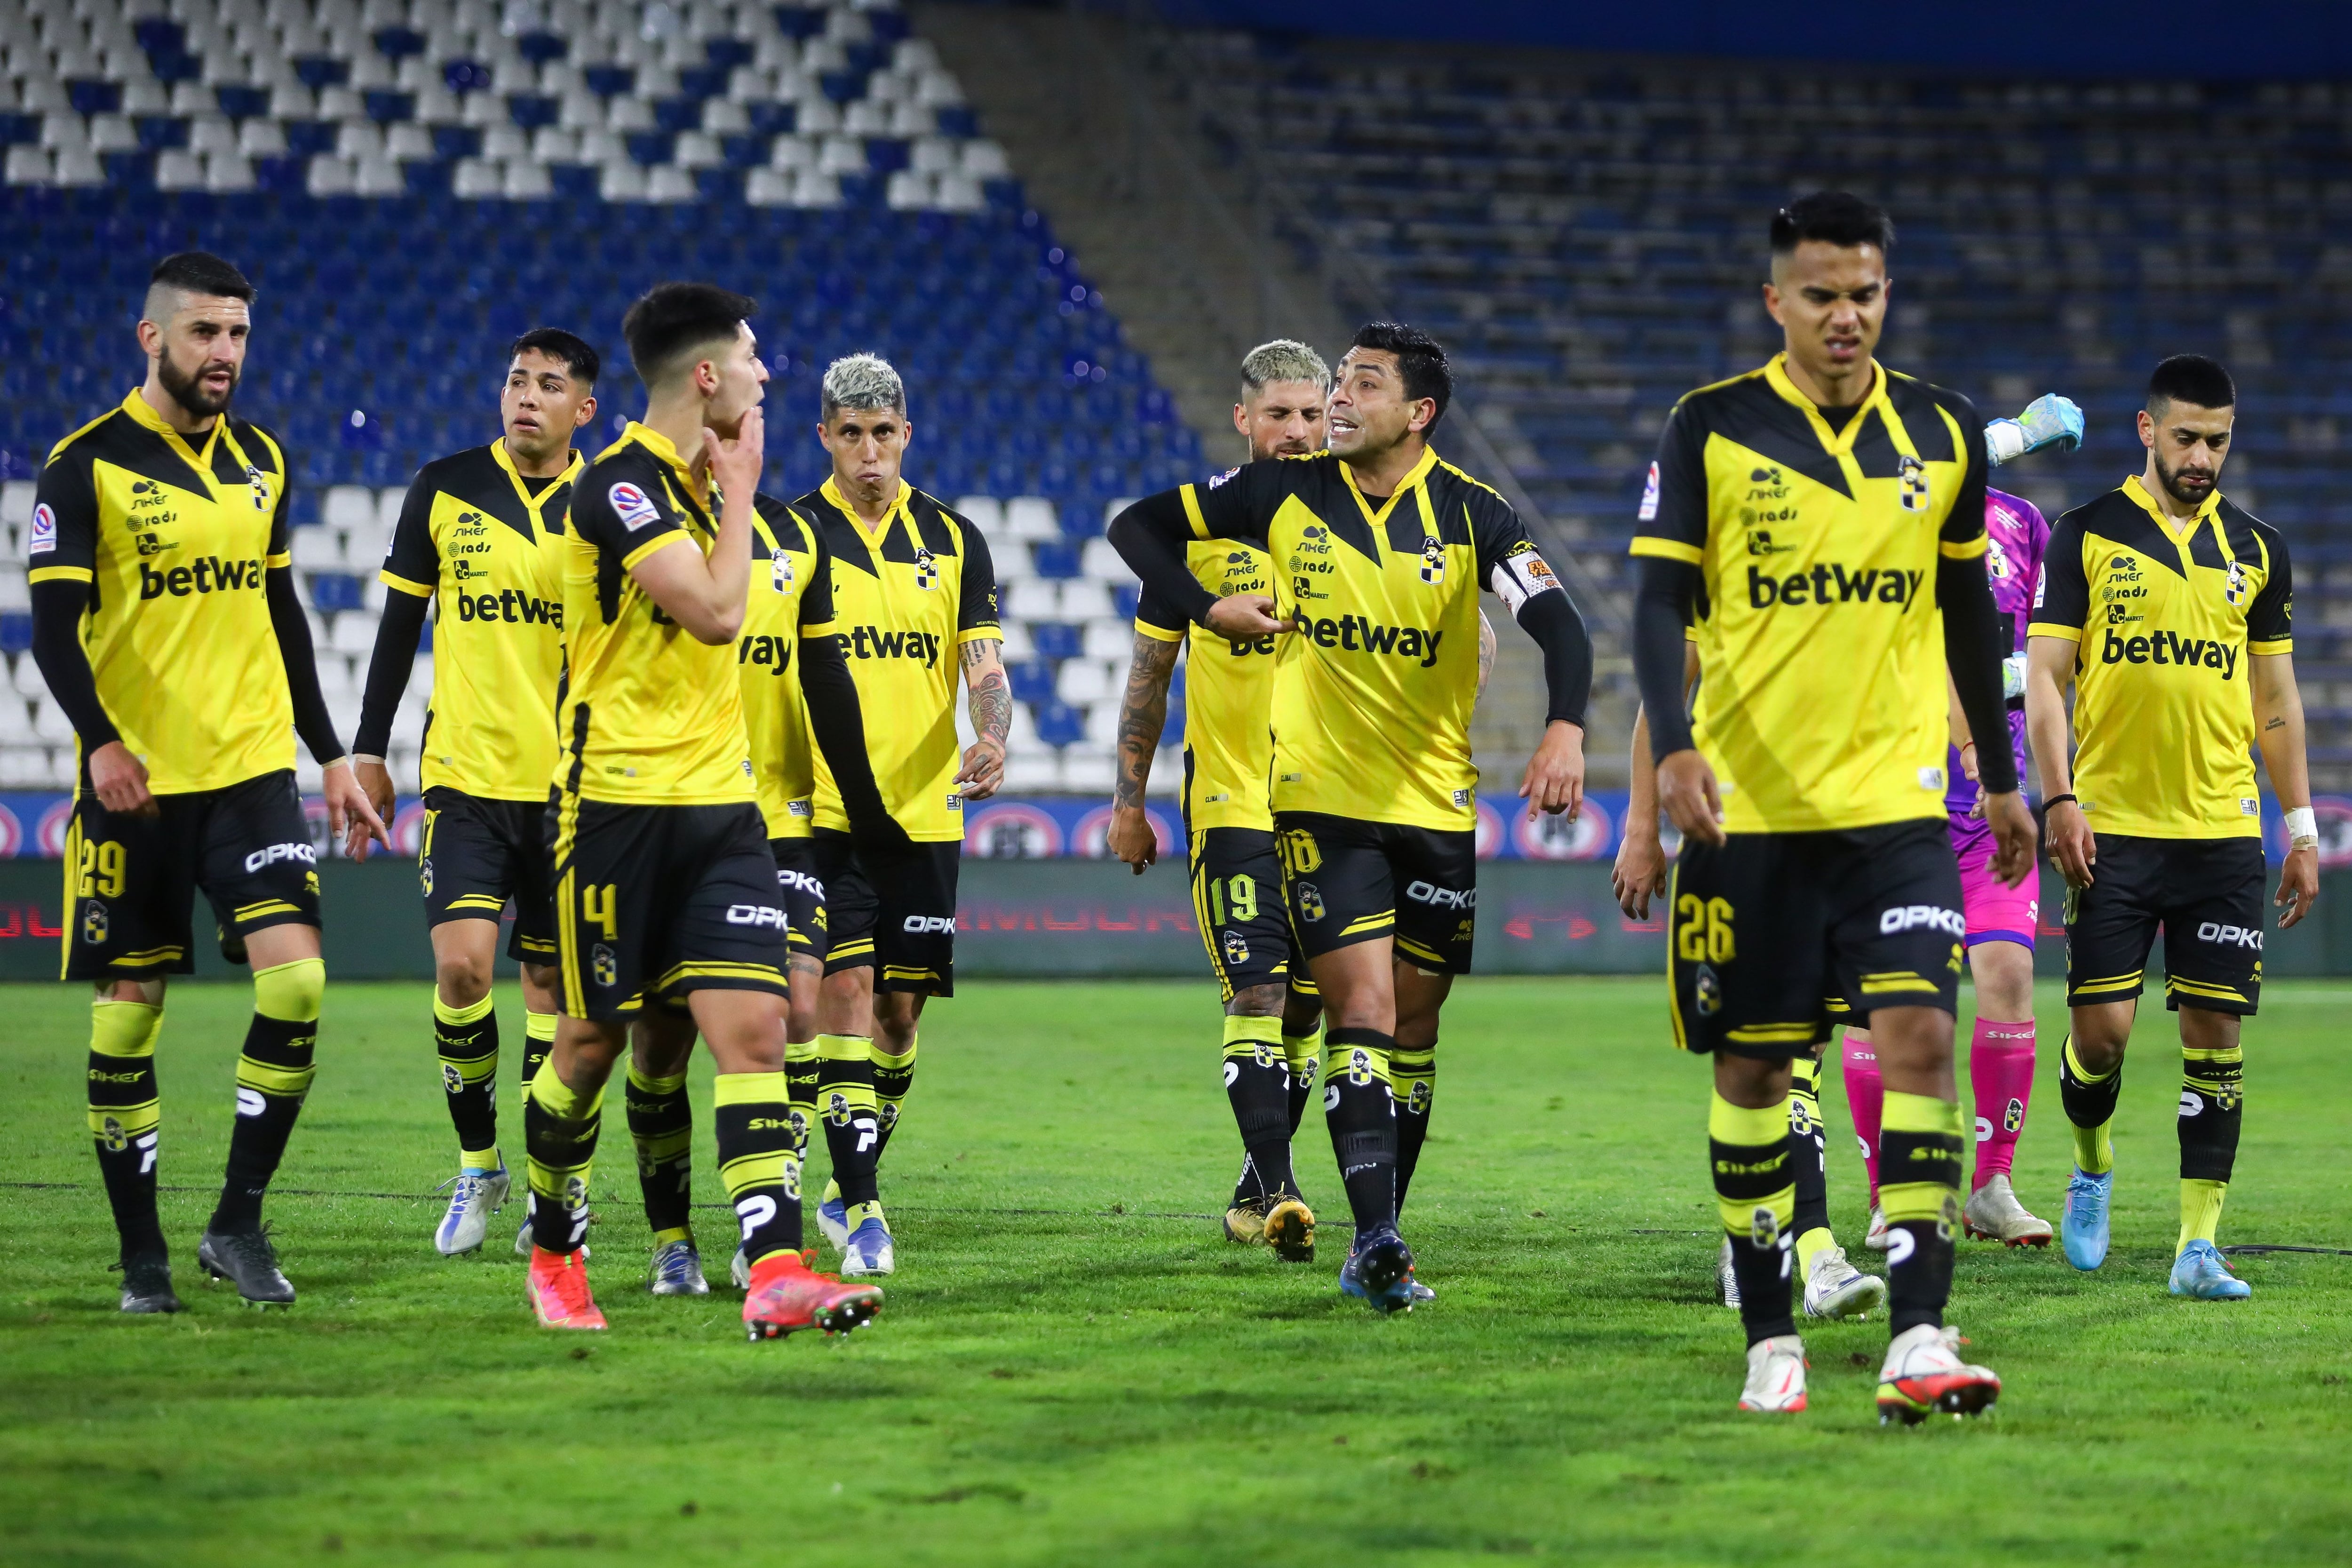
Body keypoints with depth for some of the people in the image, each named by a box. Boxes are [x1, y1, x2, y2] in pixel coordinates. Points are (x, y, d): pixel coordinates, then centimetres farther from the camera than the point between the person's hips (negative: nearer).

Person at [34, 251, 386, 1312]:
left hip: (254, 769, 4)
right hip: (135, 785, -4)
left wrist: (331, 754, 18)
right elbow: (53, 625, -10)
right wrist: (101, 740, -25)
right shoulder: (87, 465, -5)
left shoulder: (260, 460, 12)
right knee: (127, 1014, 1)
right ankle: (142, 1255, 12)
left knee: (296, 984, -12)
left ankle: (238, 1222, 0)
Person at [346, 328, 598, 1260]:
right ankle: (478, 1164, 5)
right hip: (465, 774, 0)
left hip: (573, 786, 0)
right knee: (461, 967, -13)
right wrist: (369, 752, 6)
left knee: (552, 983, 5)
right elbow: (400, 625, 9)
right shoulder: (444, 489, 2)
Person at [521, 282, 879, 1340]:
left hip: (716, 798, 7)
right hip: (618, 798, -7)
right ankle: (555, 1250, 26)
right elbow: (715, 612, -21)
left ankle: (776, 1273, -18)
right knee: (594, 1040, 5)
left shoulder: (701, 480, 15)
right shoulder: (619, 486, -13)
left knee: (752, 1029, -8)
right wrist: (739, 494, -10)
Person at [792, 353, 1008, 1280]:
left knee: (902, 1010, 7)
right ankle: (863, 1211, -11)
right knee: (846, 995, -12)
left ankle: (849, 1190, 24)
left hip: (925, 813, 3)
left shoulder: (954, 542, 8)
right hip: (824, 811, -3)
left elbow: (985, 671, 4)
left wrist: (992, 736, -17)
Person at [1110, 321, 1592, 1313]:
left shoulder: (1470, 516, -4)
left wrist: (1565, 728, -32)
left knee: (1413, 1021, 8)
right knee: (1362, 1007, -15)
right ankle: (1375, 1237, -23)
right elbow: (1139, 527, 8)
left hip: (1437, 804, 2)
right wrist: (1207, 606, -8)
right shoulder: (1284, 495, -2)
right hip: (1324, 797, -2)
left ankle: (1377, 1241, 19)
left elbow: (1559, 626, -14)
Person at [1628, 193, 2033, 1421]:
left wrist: (2001, 778, 21)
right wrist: (1673, 747, -20)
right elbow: (1661, 601, -4)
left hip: (1895, 800, 1)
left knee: (1919, 1034, -14)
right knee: (1753, 1065, 4)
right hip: (1747, 807, -1)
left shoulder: (1943, 435, 7)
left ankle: (1918, 1340, -17)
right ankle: (1769, 1338, 16)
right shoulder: (1710, 431, -2)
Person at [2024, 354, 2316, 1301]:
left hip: (2222, 832, 2)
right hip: (2111, 829, -2)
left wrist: (2302, 828, 11)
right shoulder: (2087, 537, 2)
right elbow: (2044, 678, 0)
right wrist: (2060, 800, -11)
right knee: (2101, 1025, -6)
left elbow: (2277, 699, 15)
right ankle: (2093, 1169, 25)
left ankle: (2199, 1245, 1)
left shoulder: (2256, 550, 10)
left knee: (2216, 1030, -3)